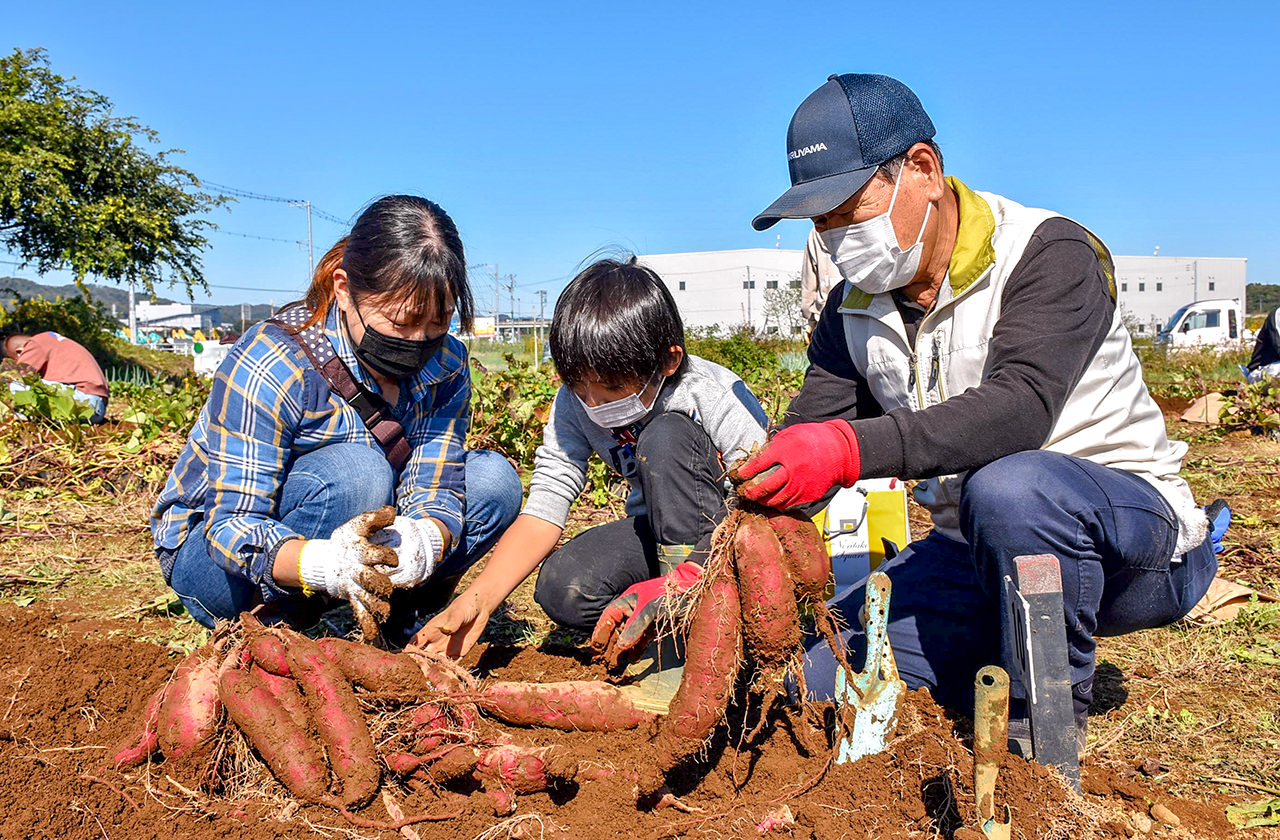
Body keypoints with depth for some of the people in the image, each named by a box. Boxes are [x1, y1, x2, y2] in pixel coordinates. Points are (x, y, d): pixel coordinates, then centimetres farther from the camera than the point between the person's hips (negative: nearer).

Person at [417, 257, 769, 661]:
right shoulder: (575, 403, -11)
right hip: (662, 532, 5)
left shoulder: (718, 398, -25)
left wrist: (680, 581, -42)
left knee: (665, 435, -29)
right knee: (561, 589, -23)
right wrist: (477, 600, -28)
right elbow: (545, 506, -15)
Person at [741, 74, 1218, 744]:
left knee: (1008, 488, -40)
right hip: (976, 555, 6)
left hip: (1139, 538, -5)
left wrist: (853, 449, -48)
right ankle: (1003, 660, 15)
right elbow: (794, 459, -5)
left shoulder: (1049, 254, -17)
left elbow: (1020, 408, -35)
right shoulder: (854, 310, 2)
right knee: (813, 677, -8)